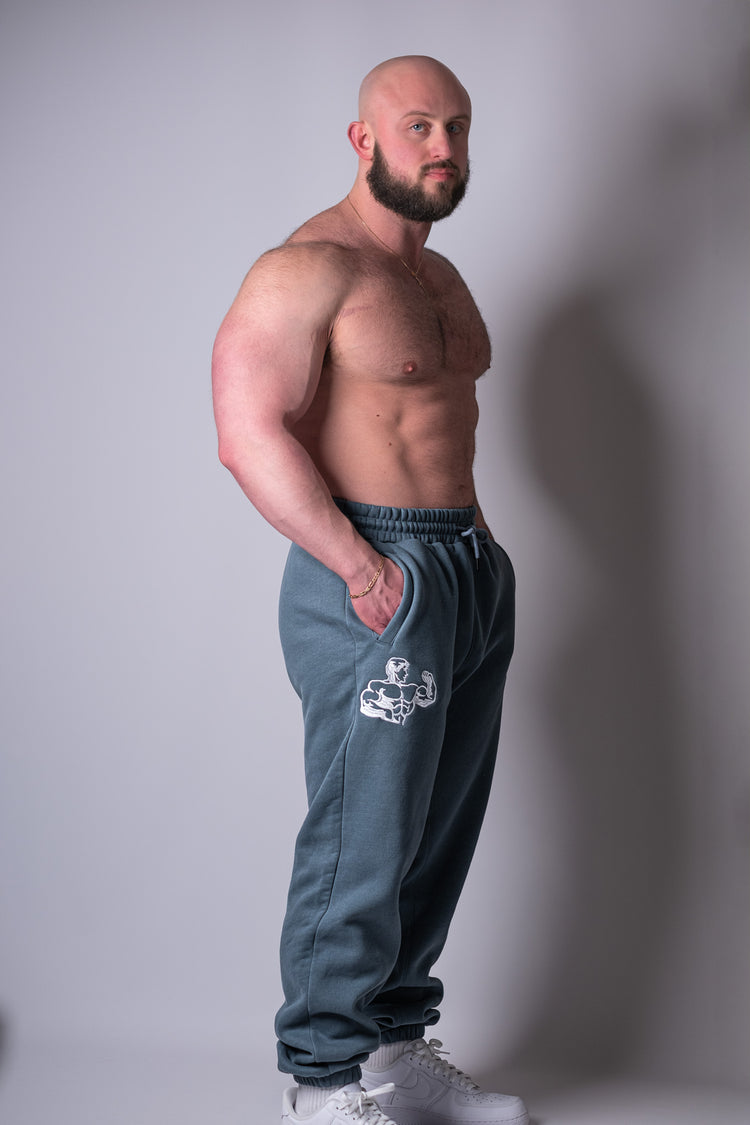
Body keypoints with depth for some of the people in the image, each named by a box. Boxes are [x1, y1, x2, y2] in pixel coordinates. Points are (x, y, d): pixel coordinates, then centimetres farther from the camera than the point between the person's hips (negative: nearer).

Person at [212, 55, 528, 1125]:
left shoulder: (440, 274, 19)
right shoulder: (306, 269, -11)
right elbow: (250, 433, -19)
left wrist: (476, 537, 16)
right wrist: (358, 562, -20)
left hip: (472, 573, 9)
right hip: (376, 580, -9)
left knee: (439, 834, 14)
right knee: (363, 846, -3)